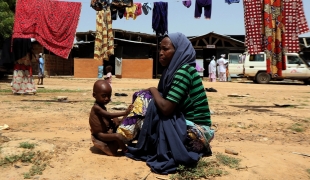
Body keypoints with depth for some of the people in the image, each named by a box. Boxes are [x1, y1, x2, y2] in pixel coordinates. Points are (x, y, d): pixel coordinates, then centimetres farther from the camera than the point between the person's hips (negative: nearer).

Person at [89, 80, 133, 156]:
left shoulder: (102, 107, 9)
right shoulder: (96, 108, -23)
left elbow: (108, 120, 10)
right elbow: (109, 115, -36)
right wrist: (124, 113, -43)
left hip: (106, 131, 10)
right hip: (100, 135, -10)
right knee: (118, 136, -27)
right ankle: (125, 150, -4)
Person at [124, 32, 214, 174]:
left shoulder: (184, 71, -21)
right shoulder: (173, 69, 5)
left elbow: (166, 108, -27)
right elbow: (166, 105, 11)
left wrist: (154, 91, -10)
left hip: (196, 130, -9)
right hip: (186, 123, 9)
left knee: (154, 108, -16)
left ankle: (163, 155, 0)